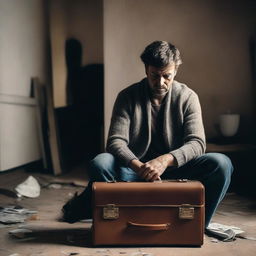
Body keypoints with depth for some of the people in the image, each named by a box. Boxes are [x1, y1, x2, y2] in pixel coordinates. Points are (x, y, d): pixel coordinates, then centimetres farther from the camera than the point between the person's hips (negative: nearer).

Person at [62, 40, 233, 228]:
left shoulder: (187, 97, -2)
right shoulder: (128, 96, -3)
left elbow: (197, 143, -12)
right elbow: (116, 141, -12)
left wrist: (166, 160, -34)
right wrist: (137, 166, -35)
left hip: (174, 169, 1)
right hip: (136, 169, -1)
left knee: (222, 164, -26)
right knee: (99, 164, -32)